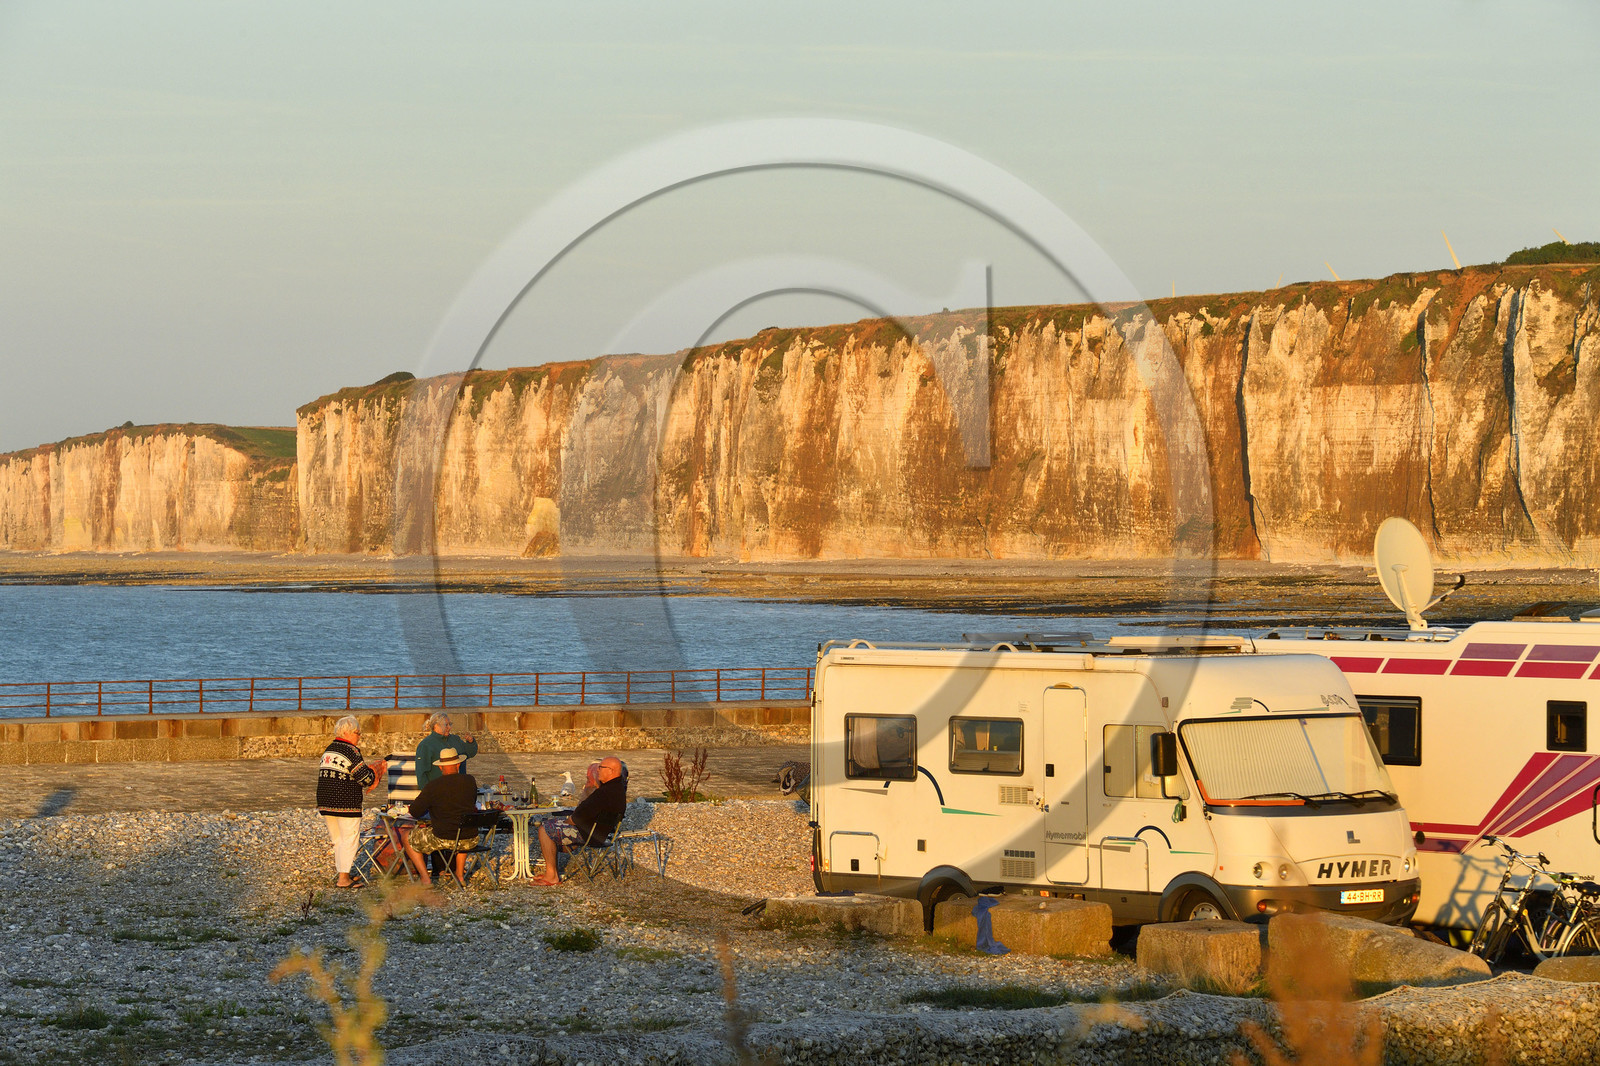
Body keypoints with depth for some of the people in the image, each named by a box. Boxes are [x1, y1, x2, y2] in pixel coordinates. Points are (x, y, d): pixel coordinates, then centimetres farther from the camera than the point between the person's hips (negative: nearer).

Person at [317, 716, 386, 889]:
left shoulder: (328, 750, 13)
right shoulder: (350, 752, -13)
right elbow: (366, 778, -14)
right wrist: (376, 769, 7)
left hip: (325, 803, 8)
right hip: (346, 805, -8)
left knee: (337, 840, 17)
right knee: (349, 840, 0)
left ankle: (342, 873, 24)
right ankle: (344, 878, 0)